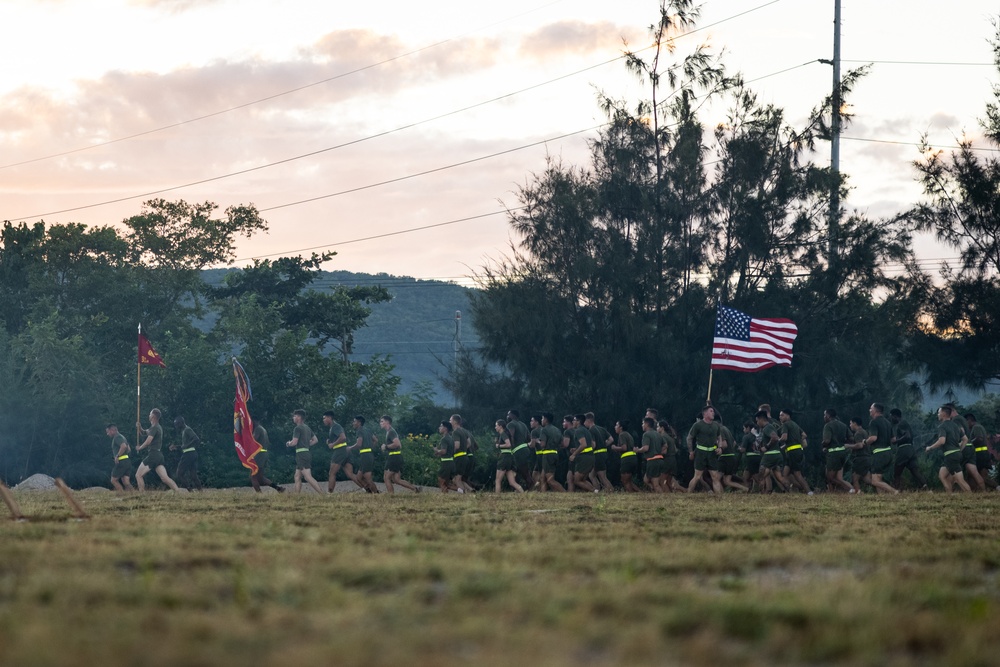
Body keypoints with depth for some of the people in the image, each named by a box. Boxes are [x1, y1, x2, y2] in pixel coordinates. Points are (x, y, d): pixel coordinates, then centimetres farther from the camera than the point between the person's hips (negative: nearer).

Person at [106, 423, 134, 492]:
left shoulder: (117, 437, -10)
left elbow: (124, 446, -27)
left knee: (114, 480, 1)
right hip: (127, 461, 9)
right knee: (126, 482, 4)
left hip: (121, 462, -9)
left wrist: (117, 456, -19)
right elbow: (129, 449, 30)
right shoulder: (121, 437, 21)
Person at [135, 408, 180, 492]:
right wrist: (139, 428, 11)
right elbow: (143, 433, 31)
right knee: (164, 478, -1)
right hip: (159, 456, 9)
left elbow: (148, 441, -20)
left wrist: (139, 448, -4)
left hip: (153, 455, -9)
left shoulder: (154, 428, -10)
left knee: (138, 475, -2)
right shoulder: (158, 427, 20)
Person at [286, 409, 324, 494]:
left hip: (301, 454, -10)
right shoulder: (307, 428, 18)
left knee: (308, 477, -15)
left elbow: (294, 442, -16)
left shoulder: (298, 428, -9)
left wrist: (288, 443, 4)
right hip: (307, 451, 10)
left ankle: (322, 494, -23)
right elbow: (315, 440, 23)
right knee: (297, 477, 12)